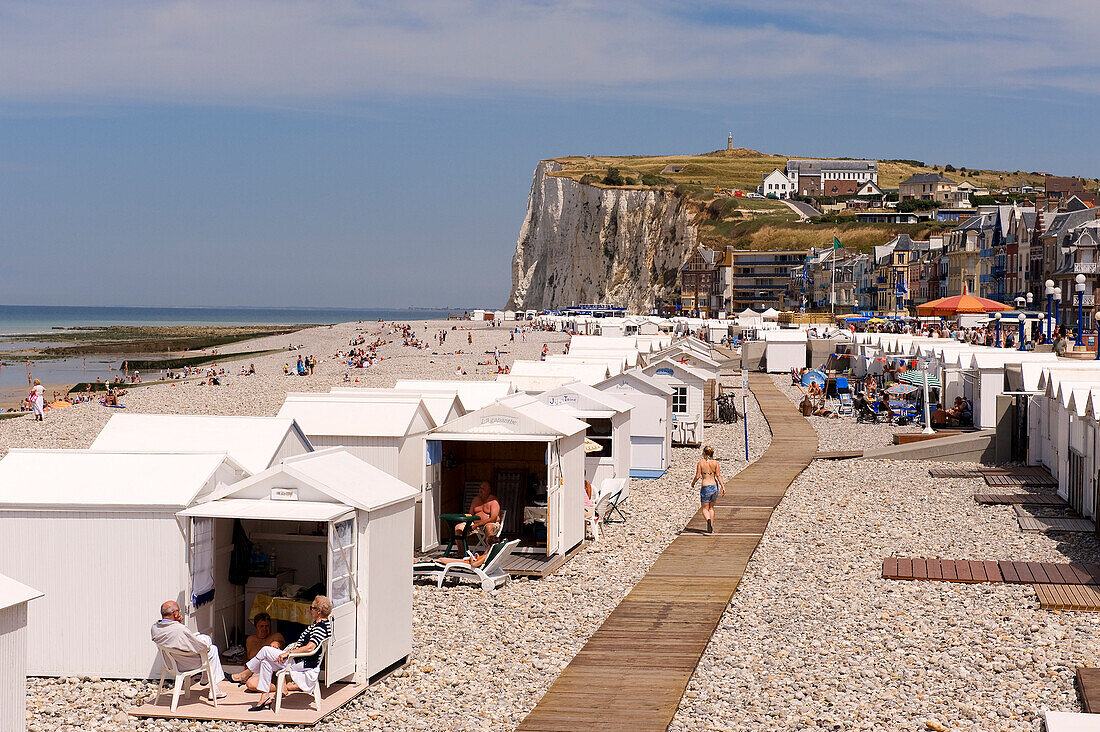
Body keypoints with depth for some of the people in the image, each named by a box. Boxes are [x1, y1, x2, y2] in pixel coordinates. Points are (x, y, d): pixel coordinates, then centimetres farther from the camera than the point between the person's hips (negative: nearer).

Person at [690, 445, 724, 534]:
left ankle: (708, 520, -26)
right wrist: (722, 486, -3)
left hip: (705, 487, -3)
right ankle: (711, 528, 18)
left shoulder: (700, 463, -7)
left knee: (705, 509, 6)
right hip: (715, 486, 3)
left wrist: (693, 483, 11)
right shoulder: (715, 463, -1)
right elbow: (718, 475, -6)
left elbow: (697, 476, -7)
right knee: (711, 508, 20)